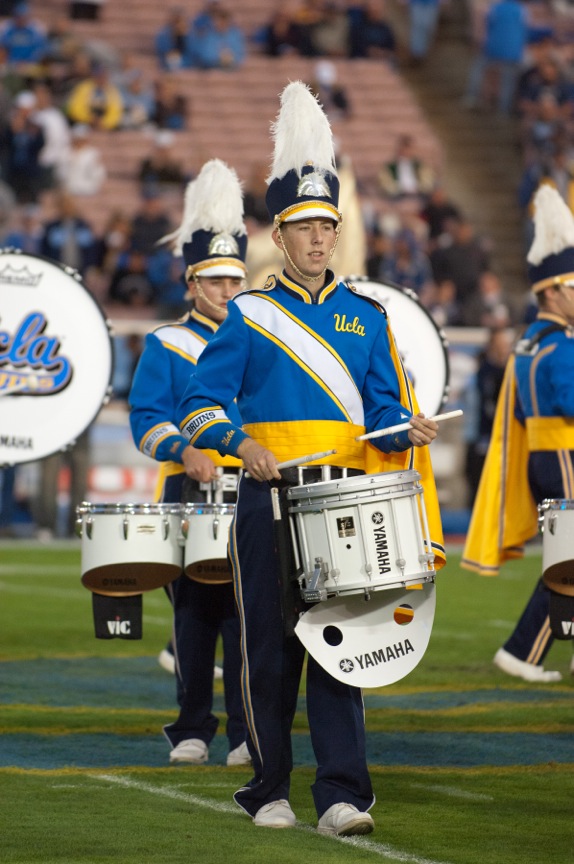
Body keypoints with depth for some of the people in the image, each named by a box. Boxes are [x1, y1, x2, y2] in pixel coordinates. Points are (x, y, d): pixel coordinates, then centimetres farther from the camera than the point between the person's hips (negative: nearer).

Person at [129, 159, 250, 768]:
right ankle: (192, 731, 12)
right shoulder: (165, 347, 7)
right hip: (191, 493, -1)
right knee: (195, 617, 3)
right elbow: (146, 419, -3)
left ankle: (248, 734, -1)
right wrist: (188, 453, -20)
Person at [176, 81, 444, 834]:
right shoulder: (248, 317, 4)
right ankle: (269, 792, 14)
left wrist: (404, 429, -12)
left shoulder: (366, 318, 11)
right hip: (269, 499, -1)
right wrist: (243, 444, -18)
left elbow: (383, 405, 9)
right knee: (269, 650, 2)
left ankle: (343, 795, -7)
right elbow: (201, 403, -1)